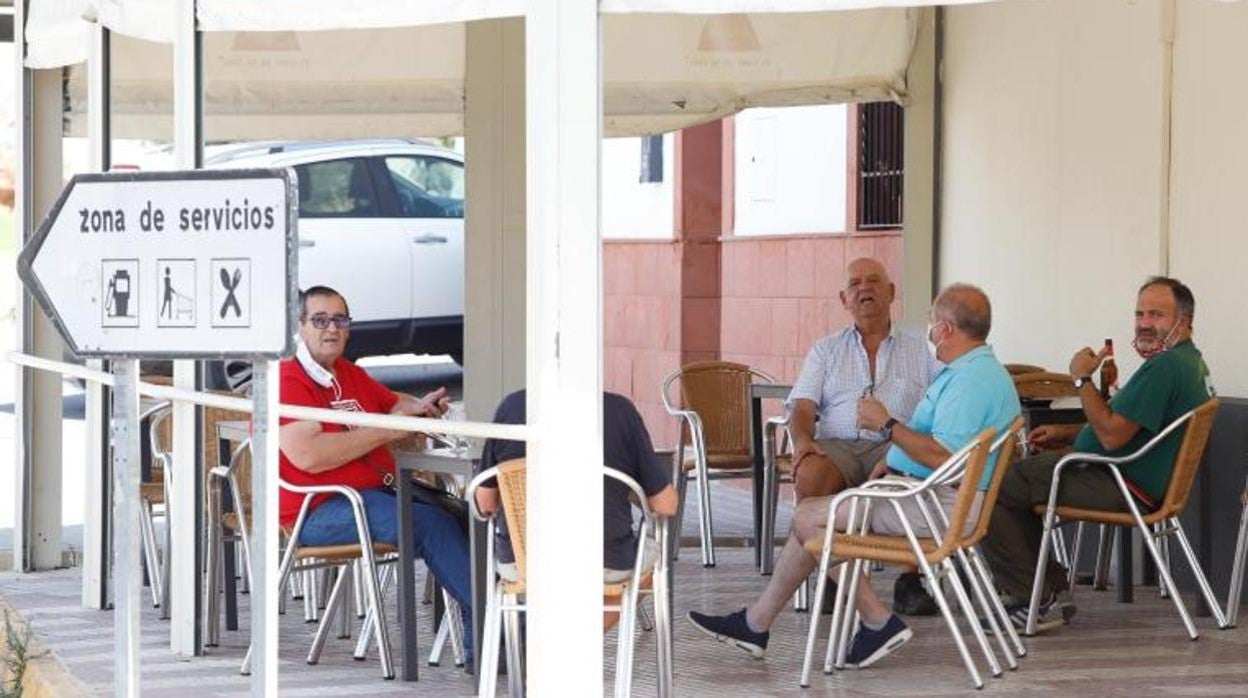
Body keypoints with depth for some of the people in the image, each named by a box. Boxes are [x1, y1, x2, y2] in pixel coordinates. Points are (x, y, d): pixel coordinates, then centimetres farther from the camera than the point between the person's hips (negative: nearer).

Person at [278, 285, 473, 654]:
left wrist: (419, 407, 11)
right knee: (431, 523, -27)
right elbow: (308, 455, -21)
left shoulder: (351, 375, 21)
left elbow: (393, 403, 38)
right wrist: (384, 432, -14)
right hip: (318, 511, -9)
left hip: (379, 492, 9)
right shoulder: (285, 382, -8)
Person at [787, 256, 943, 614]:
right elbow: (802, 405, 12)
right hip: (838, 444, 1)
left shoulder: (921, 349, 20)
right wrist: (802, 440, -12)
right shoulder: (826, 350, 23)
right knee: (810, 476, -34)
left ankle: (911, 579, -22)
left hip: (899, 447, -1)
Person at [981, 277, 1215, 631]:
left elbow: (1112, 435, -24)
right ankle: (1051, 587, 17)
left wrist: (1083, 379, -13)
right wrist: (1066, 433, 18)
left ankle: (1037, 601, -9)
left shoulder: (1165, 366, -20)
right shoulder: (1187, 361, 15)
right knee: (1016, 474, 24)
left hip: (1125, 489, -12)